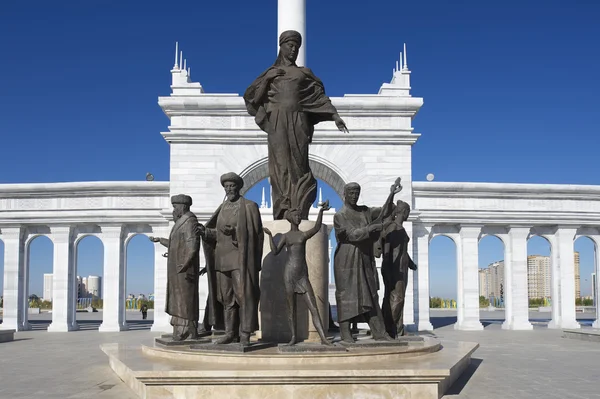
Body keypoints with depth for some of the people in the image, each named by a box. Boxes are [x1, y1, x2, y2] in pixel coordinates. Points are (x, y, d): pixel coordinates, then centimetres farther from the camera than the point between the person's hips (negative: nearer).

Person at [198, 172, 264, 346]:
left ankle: (245, 335, -6)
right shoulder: (222, 208, 16)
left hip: (241, 257, -6)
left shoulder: (249, 206, -2)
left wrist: (234, 232, -18)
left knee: (243, 294, -9)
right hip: (223, 257, 6)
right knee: (226, 296, 7)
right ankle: (231, 333, 13)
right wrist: (205, 231, -2)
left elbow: (255, 233, -5)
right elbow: (219, 233, 15)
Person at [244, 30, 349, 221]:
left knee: (299, 165, -8)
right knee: (280, 165, -7)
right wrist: (267, 78, -3)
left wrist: (334, 115, -2)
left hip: (298, 121, 0)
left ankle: (300, 213, -12)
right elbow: (249, 95, 9)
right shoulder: (271, 72, 18)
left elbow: (320, 95, 11)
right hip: (277, 122, 0)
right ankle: (282, 212, -10)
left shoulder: (304, 72, 19)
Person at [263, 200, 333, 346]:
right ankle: (293, 337, 12)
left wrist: (321, 212, -24)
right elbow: (275, 251, -1)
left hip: (303, 275, 1)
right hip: (289, 274, -1)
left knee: (314, 308, -6)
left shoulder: (304, 234, 10)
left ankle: (323, 338, -11)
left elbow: (316, 228, -11)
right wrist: (270, 235, -6)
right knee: (291, 308, 3)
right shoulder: (286, 236, 10)